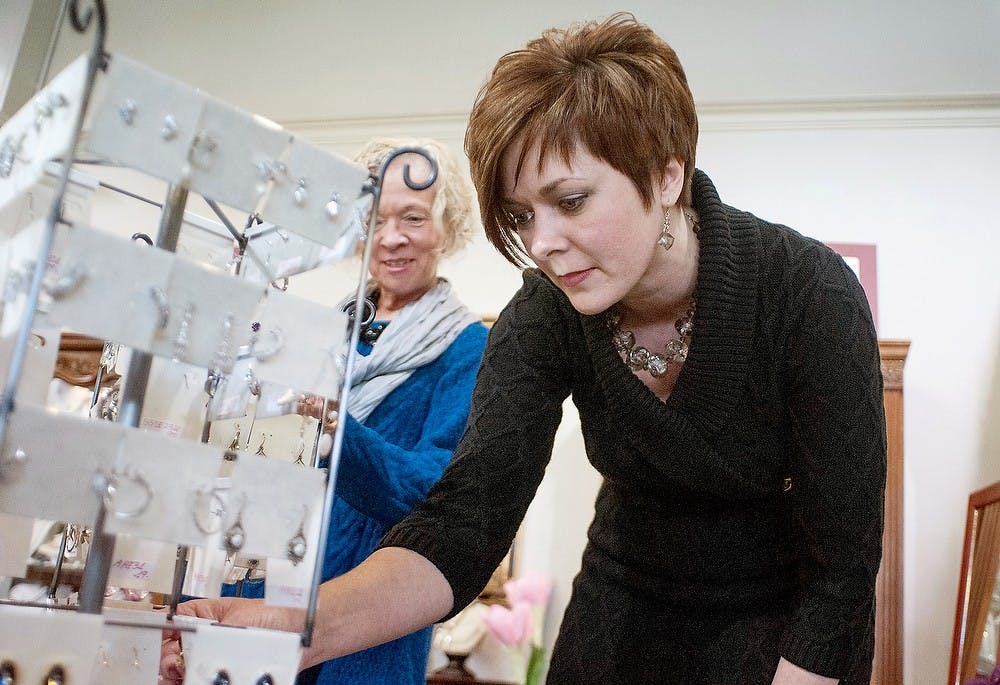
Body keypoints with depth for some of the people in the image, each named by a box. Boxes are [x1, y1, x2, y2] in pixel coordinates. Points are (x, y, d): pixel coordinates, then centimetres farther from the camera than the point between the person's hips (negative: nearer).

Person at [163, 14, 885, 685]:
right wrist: (299, 627, -41)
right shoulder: (546, 316, -18)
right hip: (628, 604, 3)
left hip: (789, 625, -2)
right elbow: (465, 522, -25)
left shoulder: (809, 294, -26)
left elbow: (844, 566, -22)